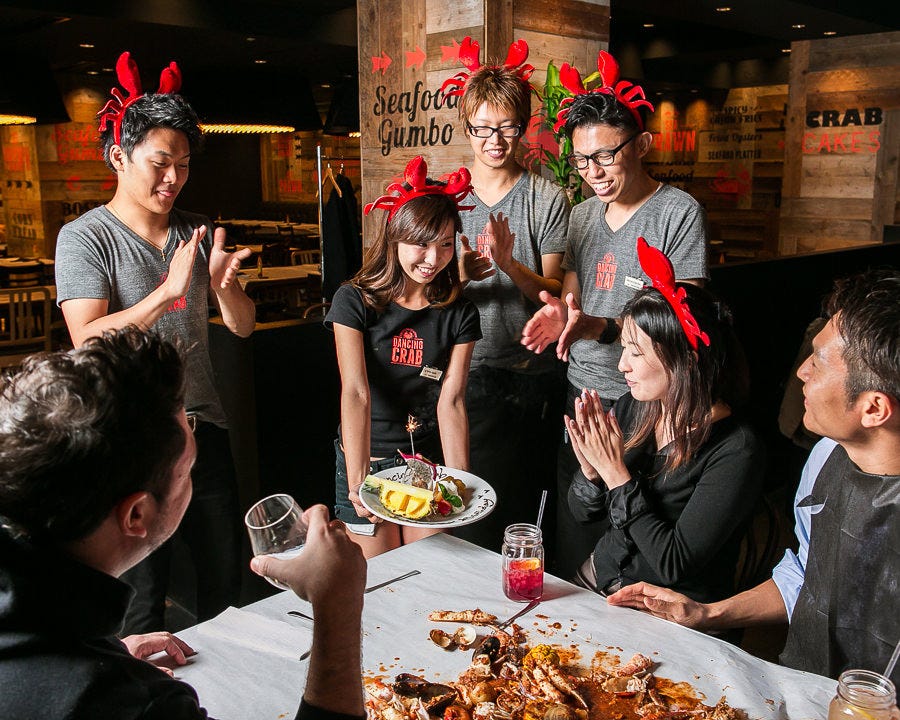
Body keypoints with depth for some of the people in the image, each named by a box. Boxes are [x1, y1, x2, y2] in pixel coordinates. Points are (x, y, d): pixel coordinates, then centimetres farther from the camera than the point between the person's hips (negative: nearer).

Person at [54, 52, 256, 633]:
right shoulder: (85, 237, -7)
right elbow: (88, 340, -18)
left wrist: (224, 282, -16)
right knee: (142, 595, 6)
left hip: (204, 428, 5)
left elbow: (242, 325, 5)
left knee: (227, 580, 15)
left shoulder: (197, 233, 8)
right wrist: (167, 292, -30)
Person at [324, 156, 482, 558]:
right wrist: (358, 481, -31)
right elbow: (355, 393, -21)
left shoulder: (459, 315, -3)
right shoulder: (355, 302, -12)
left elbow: (450, 401, -10)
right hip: (366, 460, -2)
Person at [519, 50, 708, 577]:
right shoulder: (583, 215, 11)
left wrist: (600, 328, -28)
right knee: (572, 545, 12)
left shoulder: (679, 213, -9)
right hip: (581, 395, 6)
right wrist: (560, 317, -9)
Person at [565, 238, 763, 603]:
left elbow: (673, 565, -20)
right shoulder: (631, 408, -1)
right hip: (596, 583, 5)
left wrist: (615, 473, -20)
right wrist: (590, 467, -13)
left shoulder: (736, 452, -18)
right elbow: (582, 512, 8)